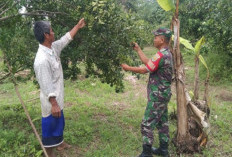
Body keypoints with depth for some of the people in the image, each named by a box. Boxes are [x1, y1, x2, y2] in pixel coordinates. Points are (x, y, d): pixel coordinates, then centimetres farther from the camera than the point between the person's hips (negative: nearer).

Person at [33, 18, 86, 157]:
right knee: (50, 126, 10)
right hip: (51, 101, -10)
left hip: (58, 97, 10)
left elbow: (66, 39, 16)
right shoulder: (42, 60, -31)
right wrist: (54, 104, -23)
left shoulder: (53, 48, -2)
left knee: (59, 123, 27)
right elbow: (46, 86, -28)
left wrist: (78, 26, 21)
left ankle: (59, 142, 50)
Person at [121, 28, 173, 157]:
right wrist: (138, 49, 16)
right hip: (163, 94, 10)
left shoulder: (161, 55, -22)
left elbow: (144, 70, -16)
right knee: (162, 122, 17)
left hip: (157, 95, -10)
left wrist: (128, 68, -3)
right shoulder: (167, 53, 10)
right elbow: (148, 63, 13)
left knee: (147, 124, -2)